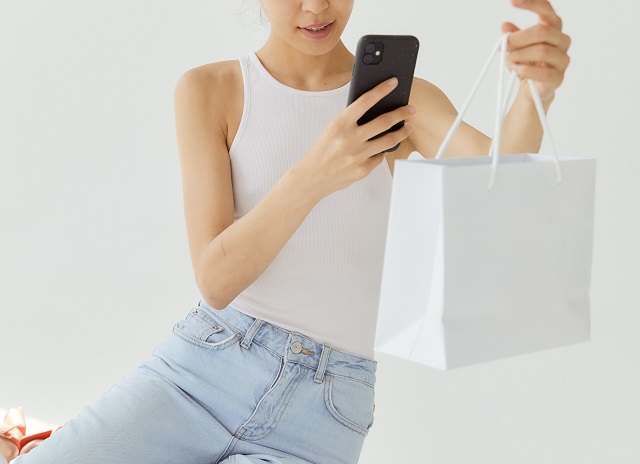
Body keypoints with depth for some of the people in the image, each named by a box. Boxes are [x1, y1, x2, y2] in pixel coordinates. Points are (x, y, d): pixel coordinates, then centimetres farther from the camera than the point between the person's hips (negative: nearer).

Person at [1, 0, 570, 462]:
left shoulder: (406, 99, 3)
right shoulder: (208, 90, 0)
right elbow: (215, 279, -10)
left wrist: (536, 92, -41)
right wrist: (312, 177, -28)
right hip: (199, 368, 1)